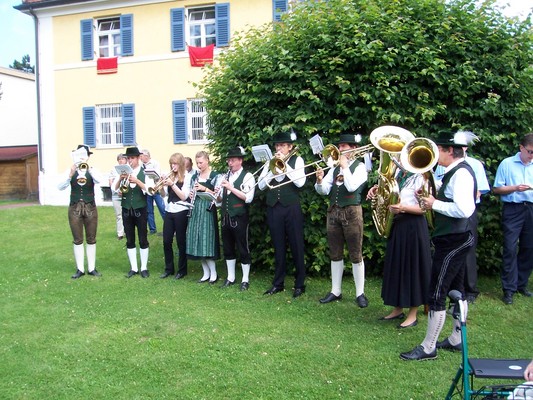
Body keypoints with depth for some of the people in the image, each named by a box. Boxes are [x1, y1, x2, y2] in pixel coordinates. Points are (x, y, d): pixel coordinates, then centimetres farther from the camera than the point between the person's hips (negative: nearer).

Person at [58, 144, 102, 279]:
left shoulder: (92, 171, -1)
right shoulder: (71, 171, -1)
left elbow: (99, 181, -23)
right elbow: (60, 187, -13)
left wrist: (88, 170, -37)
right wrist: (70, 175, -29)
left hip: (90, 208, 0)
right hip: (75, 208, 0)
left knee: (91, 240, 7)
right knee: (78, 240, 6)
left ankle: (91, 268, 15)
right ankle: (80, 269, 14)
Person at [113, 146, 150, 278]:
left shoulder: (144, 172, -4)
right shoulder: (123, 171, 4)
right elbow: (114, 188, -3)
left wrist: (136, 181, -28)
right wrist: (120, 178, -21)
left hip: (140, 210, -3)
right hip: (126, 210, 3)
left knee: (143, 240, 3)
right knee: (130, 241, 9)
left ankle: (144, 268, 14)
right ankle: (133, 268, 18)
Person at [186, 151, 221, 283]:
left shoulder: (215, 175, -2)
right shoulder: (195, 176, 14)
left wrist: (204, 188, -17)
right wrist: (191, 195, -1)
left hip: (208, 210, -5)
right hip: (196, 210, 5)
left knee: (207, 241, -8)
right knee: (198, 242, 4)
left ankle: (213, 273, 4)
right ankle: (206, 273, 13)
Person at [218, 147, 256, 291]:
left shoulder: (247, 176, -7)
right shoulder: (226, 176, 12)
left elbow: (248, 198, -19)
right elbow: (221, 197, 14)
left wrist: (231, 188, -22)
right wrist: (217, 194, -8)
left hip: (239, 218, -6)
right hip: (225, 217, 6)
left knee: (243, 249, 4)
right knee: (228, 248, 14)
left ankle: (245, 279, 15)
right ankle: (230, 277, 27)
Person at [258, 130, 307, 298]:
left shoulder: (297, 160, 2)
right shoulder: (270, 162, 12)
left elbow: (300, 182, -13)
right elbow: (261, 185, 4)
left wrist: (284, 163, -12)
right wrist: (273, 171, -10)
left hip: (291, 207, -3)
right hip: (273, 208, 4)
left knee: (296, 246, 2)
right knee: (278, 247, 10)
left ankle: (299, 284, 12)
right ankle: (278, 283, 20)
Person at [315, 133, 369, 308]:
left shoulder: (359, 166, -2)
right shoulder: (334, 168, 13)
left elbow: (351, 186, -19)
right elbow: (323, 190, 6)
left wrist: (345, 166, -12)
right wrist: (319, 181, -14)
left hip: (351, 212, -5)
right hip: (333, 212, 6)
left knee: (355, 254, -1)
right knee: (335, 254, 10)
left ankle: (360, 293, 9)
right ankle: (335, 291, 19)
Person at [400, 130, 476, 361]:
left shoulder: (461, 173, -19)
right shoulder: (456, 171, 12)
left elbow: (464, 209, -30)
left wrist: (435, 204, -18)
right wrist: (432, 199, 3)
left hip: (452, 242, -11)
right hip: (455, 239, 11)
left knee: (436, 295, -4)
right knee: (456, 290, 18)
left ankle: (428, 348, 5)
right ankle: (456, 340, 30)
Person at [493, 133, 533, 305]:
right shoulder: (507, 164, 2)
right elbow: (497, 189, 1)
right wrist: (515, 188, -13)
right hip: (513, 209, -4)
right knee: (510, 248, -7)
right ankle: (509, 288, -1)